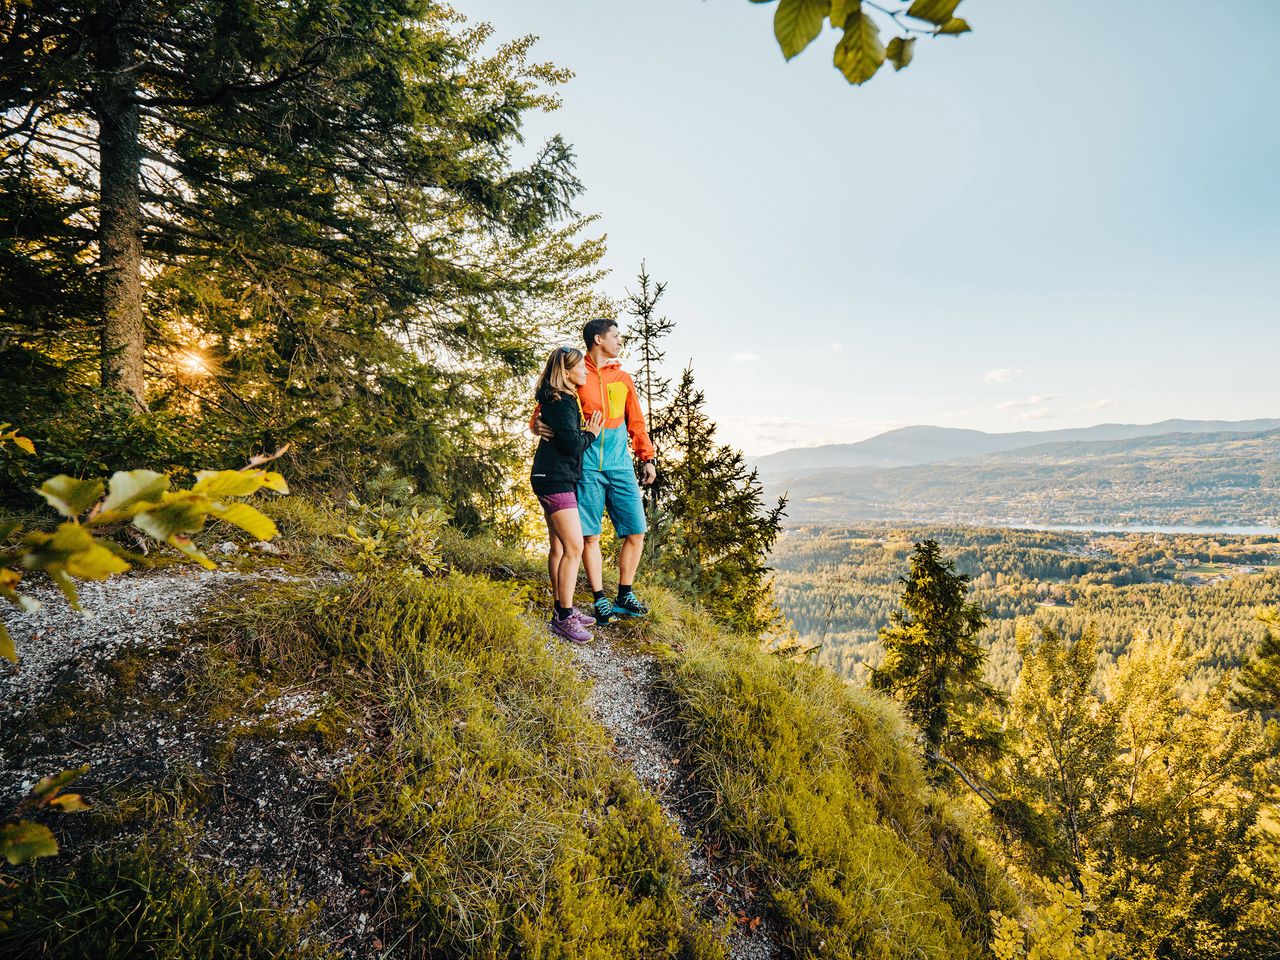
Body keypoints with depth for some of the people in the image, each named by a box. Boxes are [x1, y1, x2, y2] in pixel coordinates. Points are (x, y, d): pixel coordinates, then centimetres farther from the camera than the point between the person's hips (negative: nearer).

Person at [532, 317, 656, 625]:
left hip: (620, 465, 4)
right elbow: (545, 410, 4)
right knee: (590, 537, 0)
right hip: (587, 466, -4)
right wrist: (538, 424, -18)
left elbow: (636, 423, 19)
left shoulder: (623, 379, 16)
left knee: (636, 533, 2)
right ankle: (600, 600, 13)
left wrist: (647, 458, 11)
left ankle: (625, 596, 17)